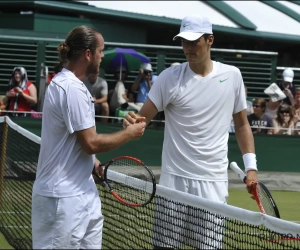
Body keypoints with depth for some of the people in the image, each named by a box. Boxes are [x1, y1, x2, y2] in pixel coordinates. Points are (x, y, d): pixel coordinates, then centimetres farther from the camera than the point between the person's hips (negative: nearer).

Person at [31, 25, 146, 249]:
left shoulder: (67, 82, 11)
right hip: (63, 197, -10)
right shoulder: (72, 88, -21)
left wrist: (92, 160, 16)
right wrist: (129, 134, -9)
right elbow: (91, 143, -20)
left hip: (80, 191, 10)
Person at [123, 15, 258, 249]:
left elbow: (242, 124, 13)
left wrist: (251, 166, 5)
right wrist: (133, 122, -31)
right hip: (175, 178, -1)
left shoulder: (232, 75, 4)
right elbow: (143, 117, -7)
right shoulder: (170, 77, -3)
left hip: (214, 181, 1)